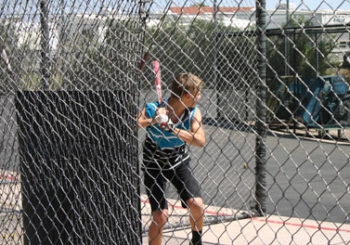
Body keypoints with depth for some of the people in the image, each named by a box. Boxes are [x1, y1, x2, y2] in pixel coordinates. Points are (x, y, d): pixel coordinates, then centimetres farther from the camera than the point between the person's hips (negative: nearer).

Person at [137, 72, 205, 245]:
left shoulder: (193, 112, -14)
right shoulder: (153, 110, -23)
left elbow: (200, 141, -28)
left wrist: (172, 128, -37)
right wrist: (152, 121, -44)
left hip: (180, 164, 3)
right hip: (154, 167, -3)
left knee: (196, 205, -12)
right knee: (160, 217, -13)